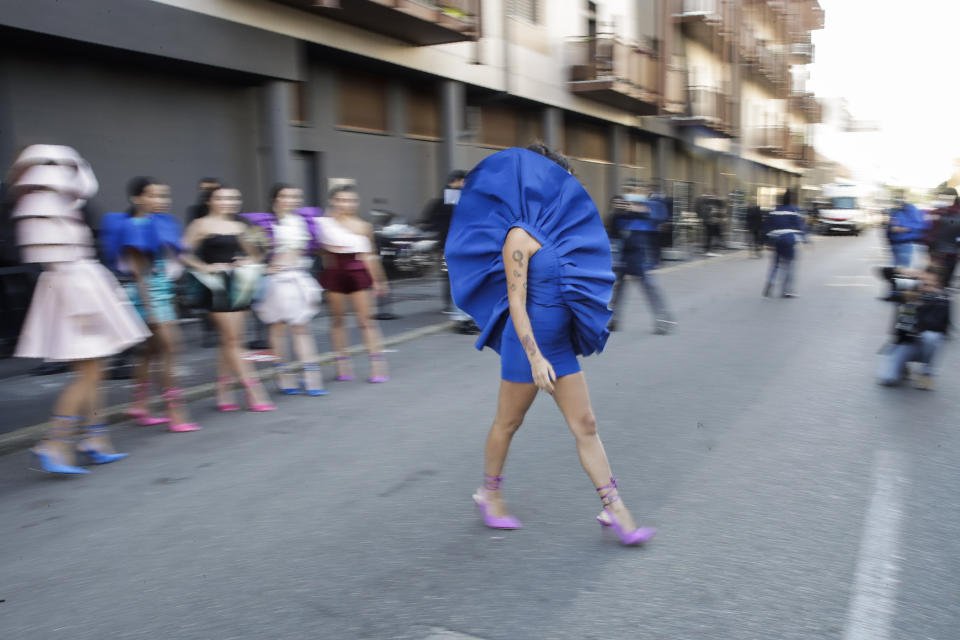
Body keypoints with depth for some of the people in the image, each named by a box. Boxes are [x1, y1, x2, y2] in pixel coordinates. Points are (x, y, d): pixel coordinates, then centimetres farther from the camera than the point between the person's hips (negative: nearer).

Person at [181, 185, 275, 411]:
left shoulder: (239, 227, 13)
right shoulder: (201, 225, -2)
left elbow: (252, 254, 24)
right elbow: (185, 253, -7)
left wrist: (250, 263, 3)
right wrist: (206, 268, -15)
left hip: (238, 287, 6)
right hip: (218, 288, -6)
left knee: (230, 341, 9)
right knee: (232, 339, -5)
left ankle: (223, 393, 18)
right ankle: (254, 392, -4)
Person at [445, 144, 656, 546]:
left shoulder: (551, 234, 11)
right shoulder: (519, 236, -14)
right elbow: (515, 302, -19)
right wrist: (535, 358, -23)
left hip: (559, 345, 8)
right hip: (528, 345, -8)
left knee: (586, 428, 6)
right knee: (508, 423, 11)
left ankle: (615, 509, 12)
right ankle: (490, 493, 32)